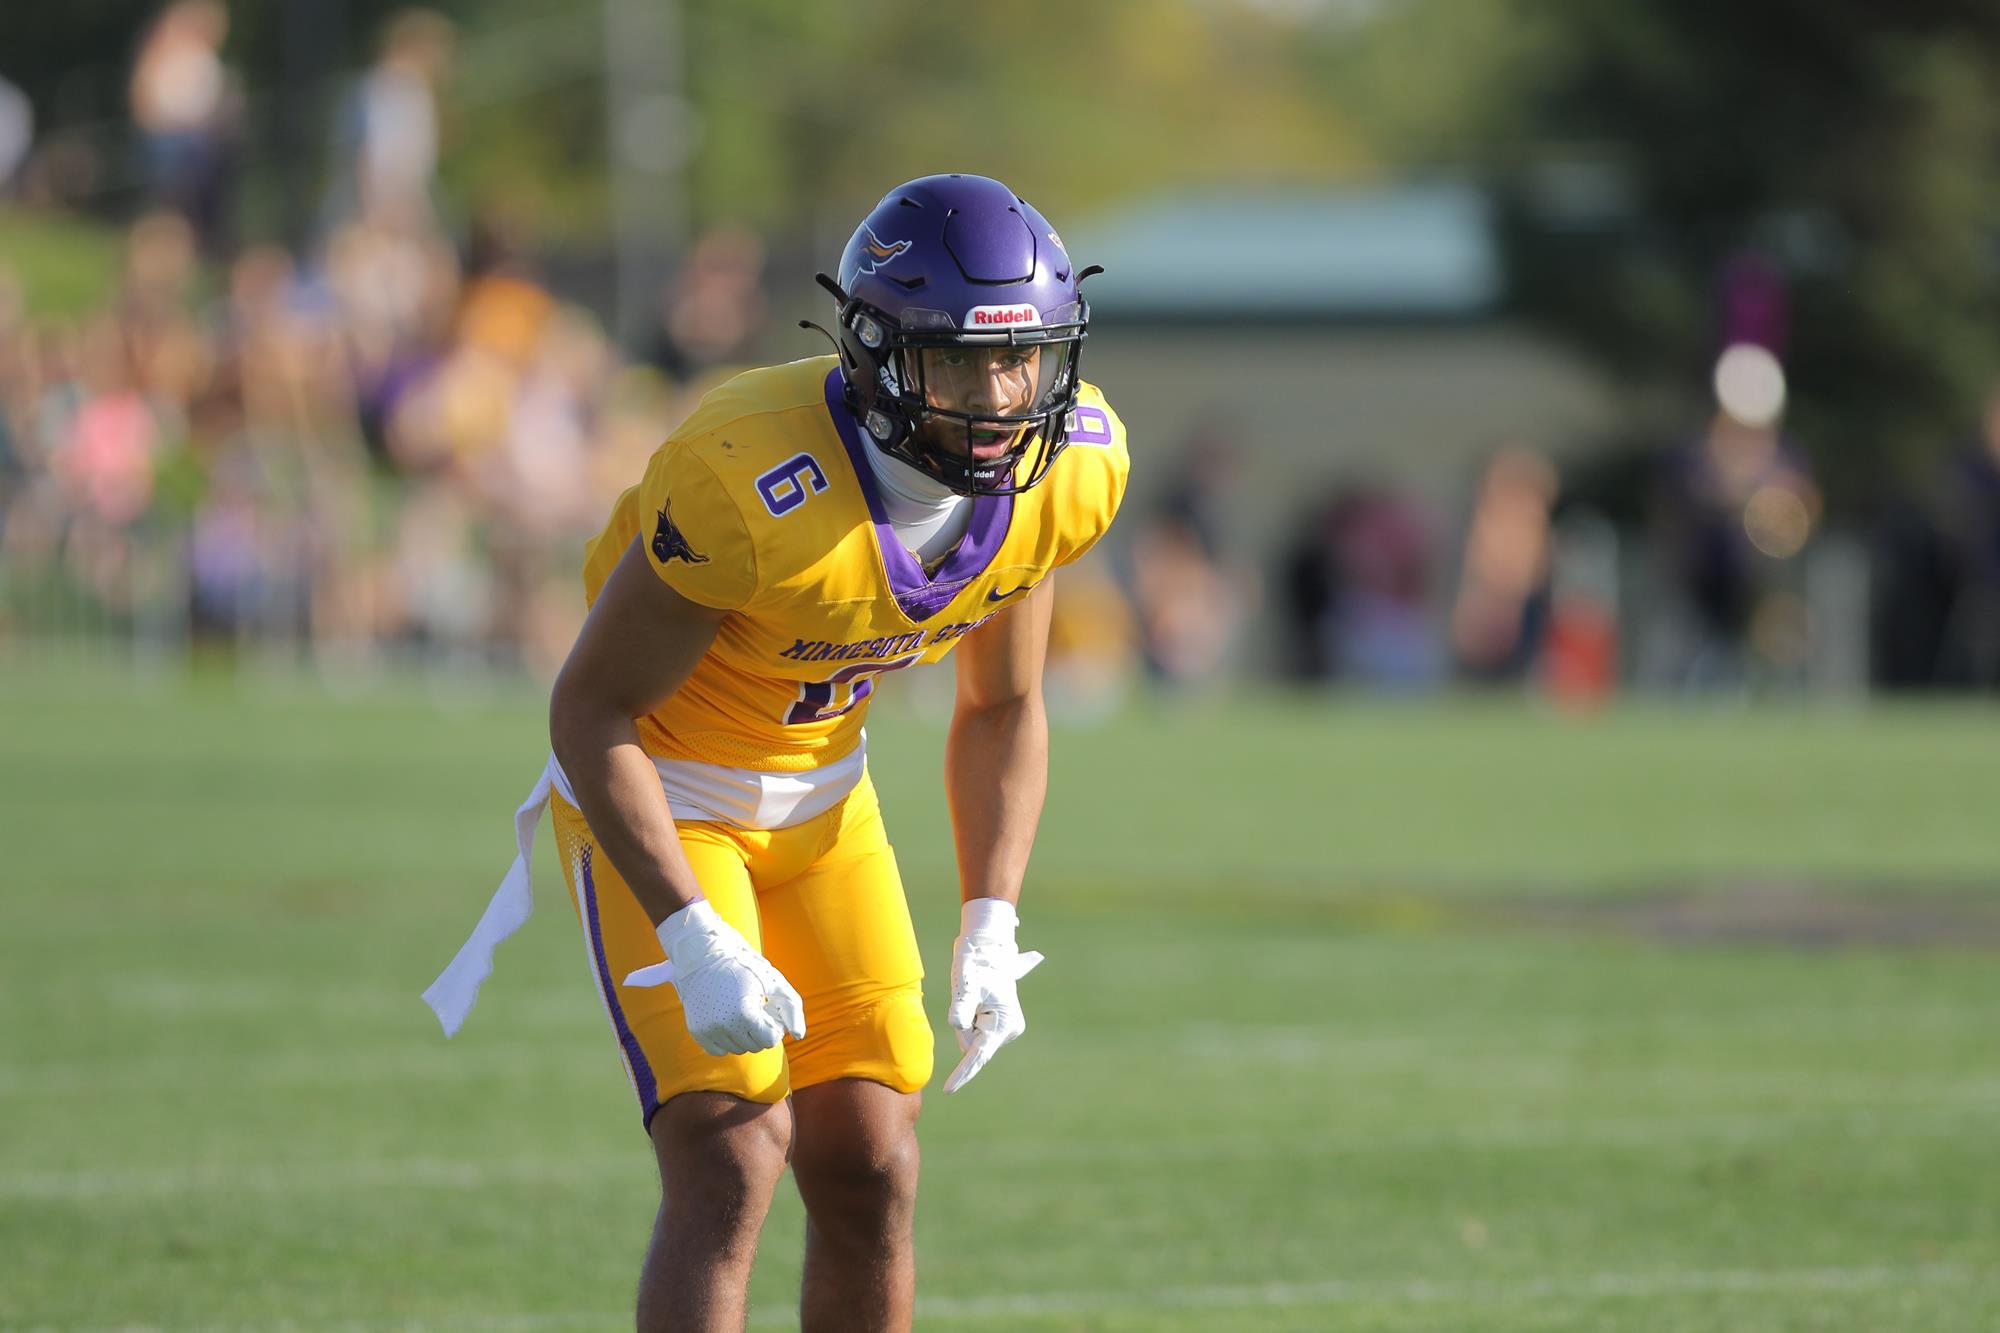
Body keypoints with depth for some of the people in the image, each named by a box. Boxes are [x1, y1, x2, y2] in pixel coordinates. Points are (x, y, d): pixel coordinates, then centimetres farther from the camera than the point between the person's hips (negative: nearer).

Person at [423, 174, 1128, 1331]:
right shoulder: (750, 487, -33)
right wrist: (694, 940, -28)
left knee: (871, 1177, 3)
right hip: (655, 798, -6)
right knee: (732, 1164, -17)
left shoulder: (1066, 471, -13)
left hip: (822, 798, 6)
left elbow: (1002, 711, 3)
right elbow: (593, 708, -23)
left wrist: (992, 927, -7)